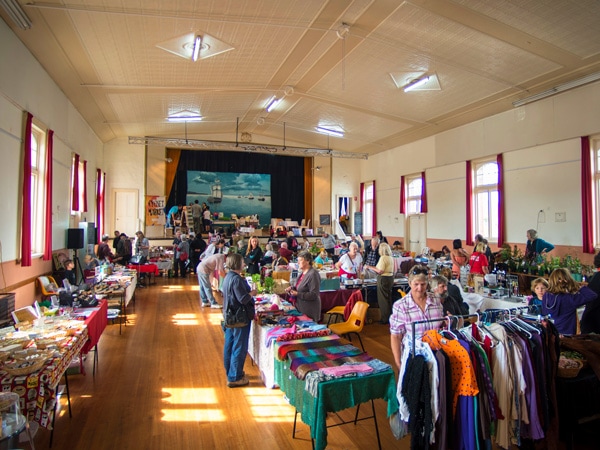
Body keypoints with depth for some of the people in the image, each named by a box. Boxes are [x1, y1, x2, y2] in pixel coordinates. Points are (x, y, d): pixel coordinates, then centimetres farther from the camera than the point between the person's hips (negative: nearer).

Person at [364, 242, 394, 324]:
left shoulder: (383, 258, -18)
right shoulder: (390, 258, 10)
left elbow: (380, 271, -21)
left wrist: (369, 267, -12)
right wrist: (372, 267, 15)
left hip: (383, 279, -9)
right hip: (390, 277, 9)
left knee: (383, 299, 0)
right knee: (388, 298, 16)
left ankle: (385, 319, 7)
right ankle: (389, 317, 24)